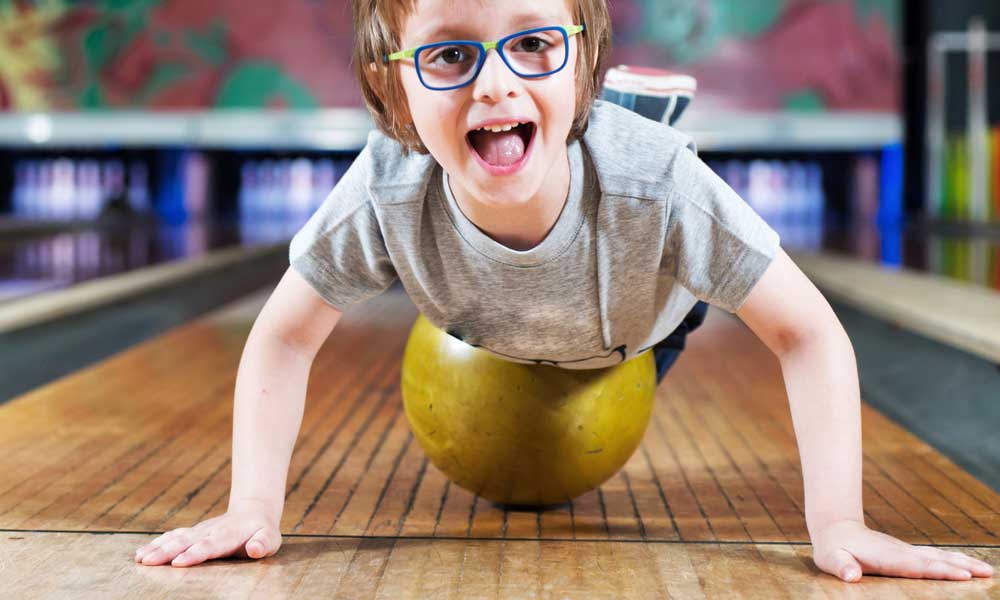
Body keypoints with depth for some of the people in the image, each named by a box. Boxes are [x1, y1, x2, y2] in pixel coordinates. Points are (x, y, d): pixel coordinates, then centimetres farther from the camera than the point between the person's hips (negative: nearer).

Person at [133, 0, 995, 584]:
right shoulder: (388, 192, -44)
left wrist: (838, 525, -45)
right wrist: (253, 509, -35)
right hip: (492, 338, 1)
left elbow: (809, 334, -37)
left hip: (643, 328, -1)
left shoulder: (654, 180, -48)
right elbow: (285, 337, -26)